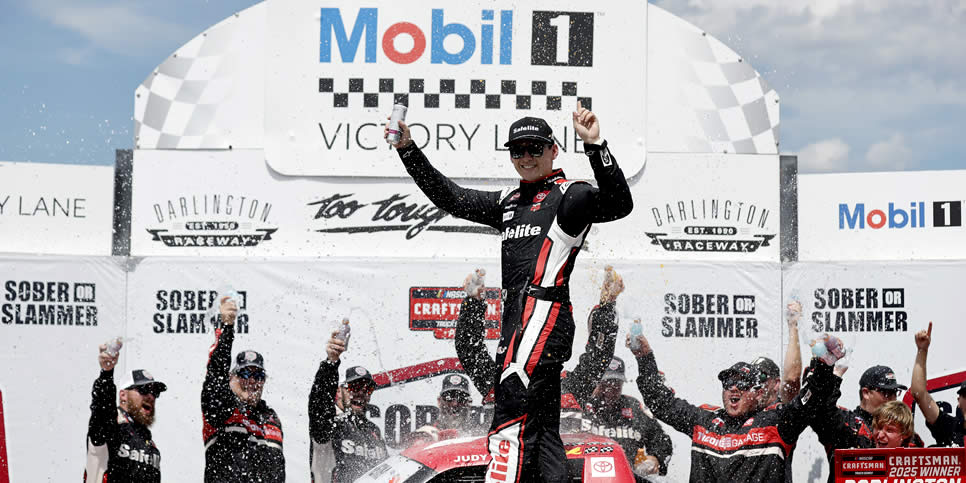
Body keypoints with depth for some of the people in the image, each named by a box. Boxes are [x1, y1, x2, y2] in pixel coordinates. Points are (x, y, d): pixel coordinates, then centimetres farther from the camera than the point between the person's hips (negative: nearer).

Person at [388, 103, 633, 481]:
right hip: (516, 318, 9)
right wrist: (408, 149, 17)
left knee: (510, 420, -18)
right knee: (542, 428, 7)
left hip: (545, 314, -9)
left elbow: (619, 205, -17)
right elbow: (450, 197, 24)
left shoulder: (571, 196, 0)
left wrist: (595, 147, -29)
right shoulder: (508, 202, 23)